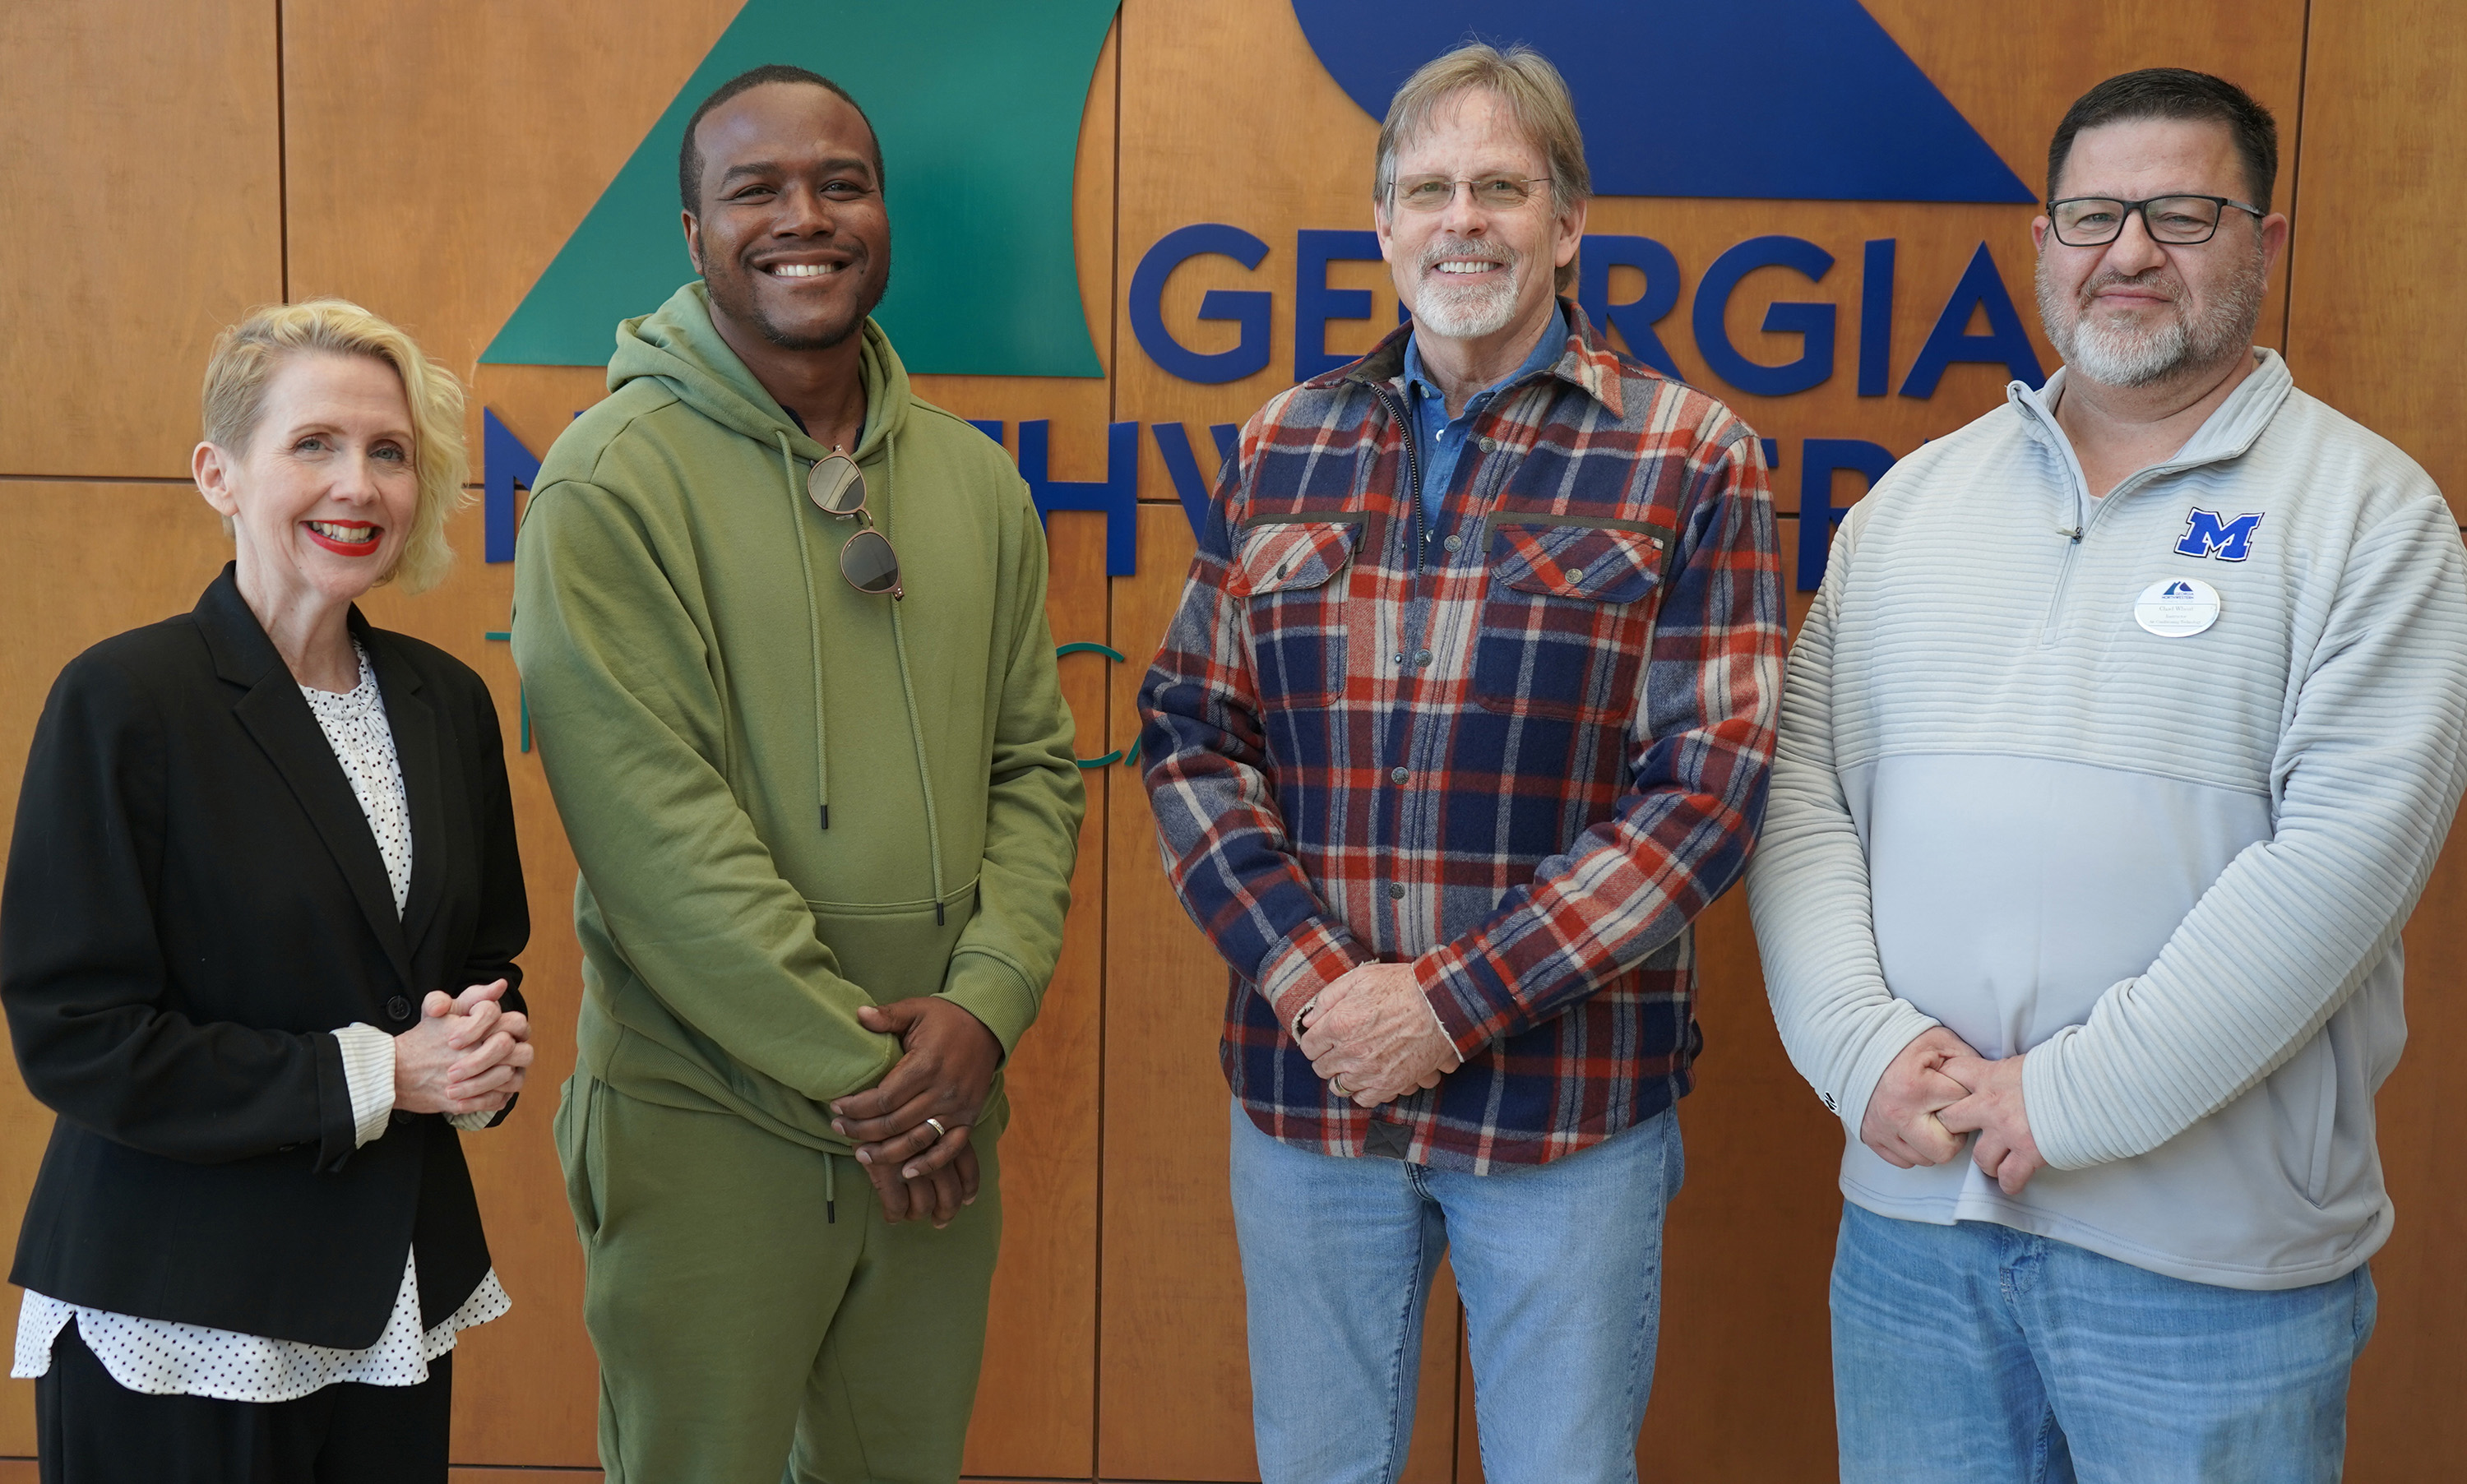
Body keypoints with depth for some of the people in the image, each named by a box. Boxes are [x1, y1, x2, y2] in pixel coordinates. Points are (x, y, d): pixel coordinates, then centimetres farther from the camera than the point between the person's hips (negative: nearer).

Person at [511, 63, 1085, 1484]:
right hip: (707, 1123, -4)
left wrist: (984, 1004, -10)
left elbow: (1035, 766, 5)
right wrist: (851, 1069, -15)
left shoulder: (977, 480, 6)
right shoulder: (615, 480, -10)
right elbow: (650, 822, -16)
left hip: (939, 1112, 5)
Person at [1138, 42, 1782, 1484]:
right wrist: (1310, 975, -11)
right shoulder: (1284, 450, 6)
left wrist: (1451, 1001, -15)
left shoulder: (1690, 461, -4)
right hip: (1305, 1081, 3)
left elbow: (1709, 788, -10)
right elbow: (1190, 739, 4)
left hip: (1570, 1101, -2)